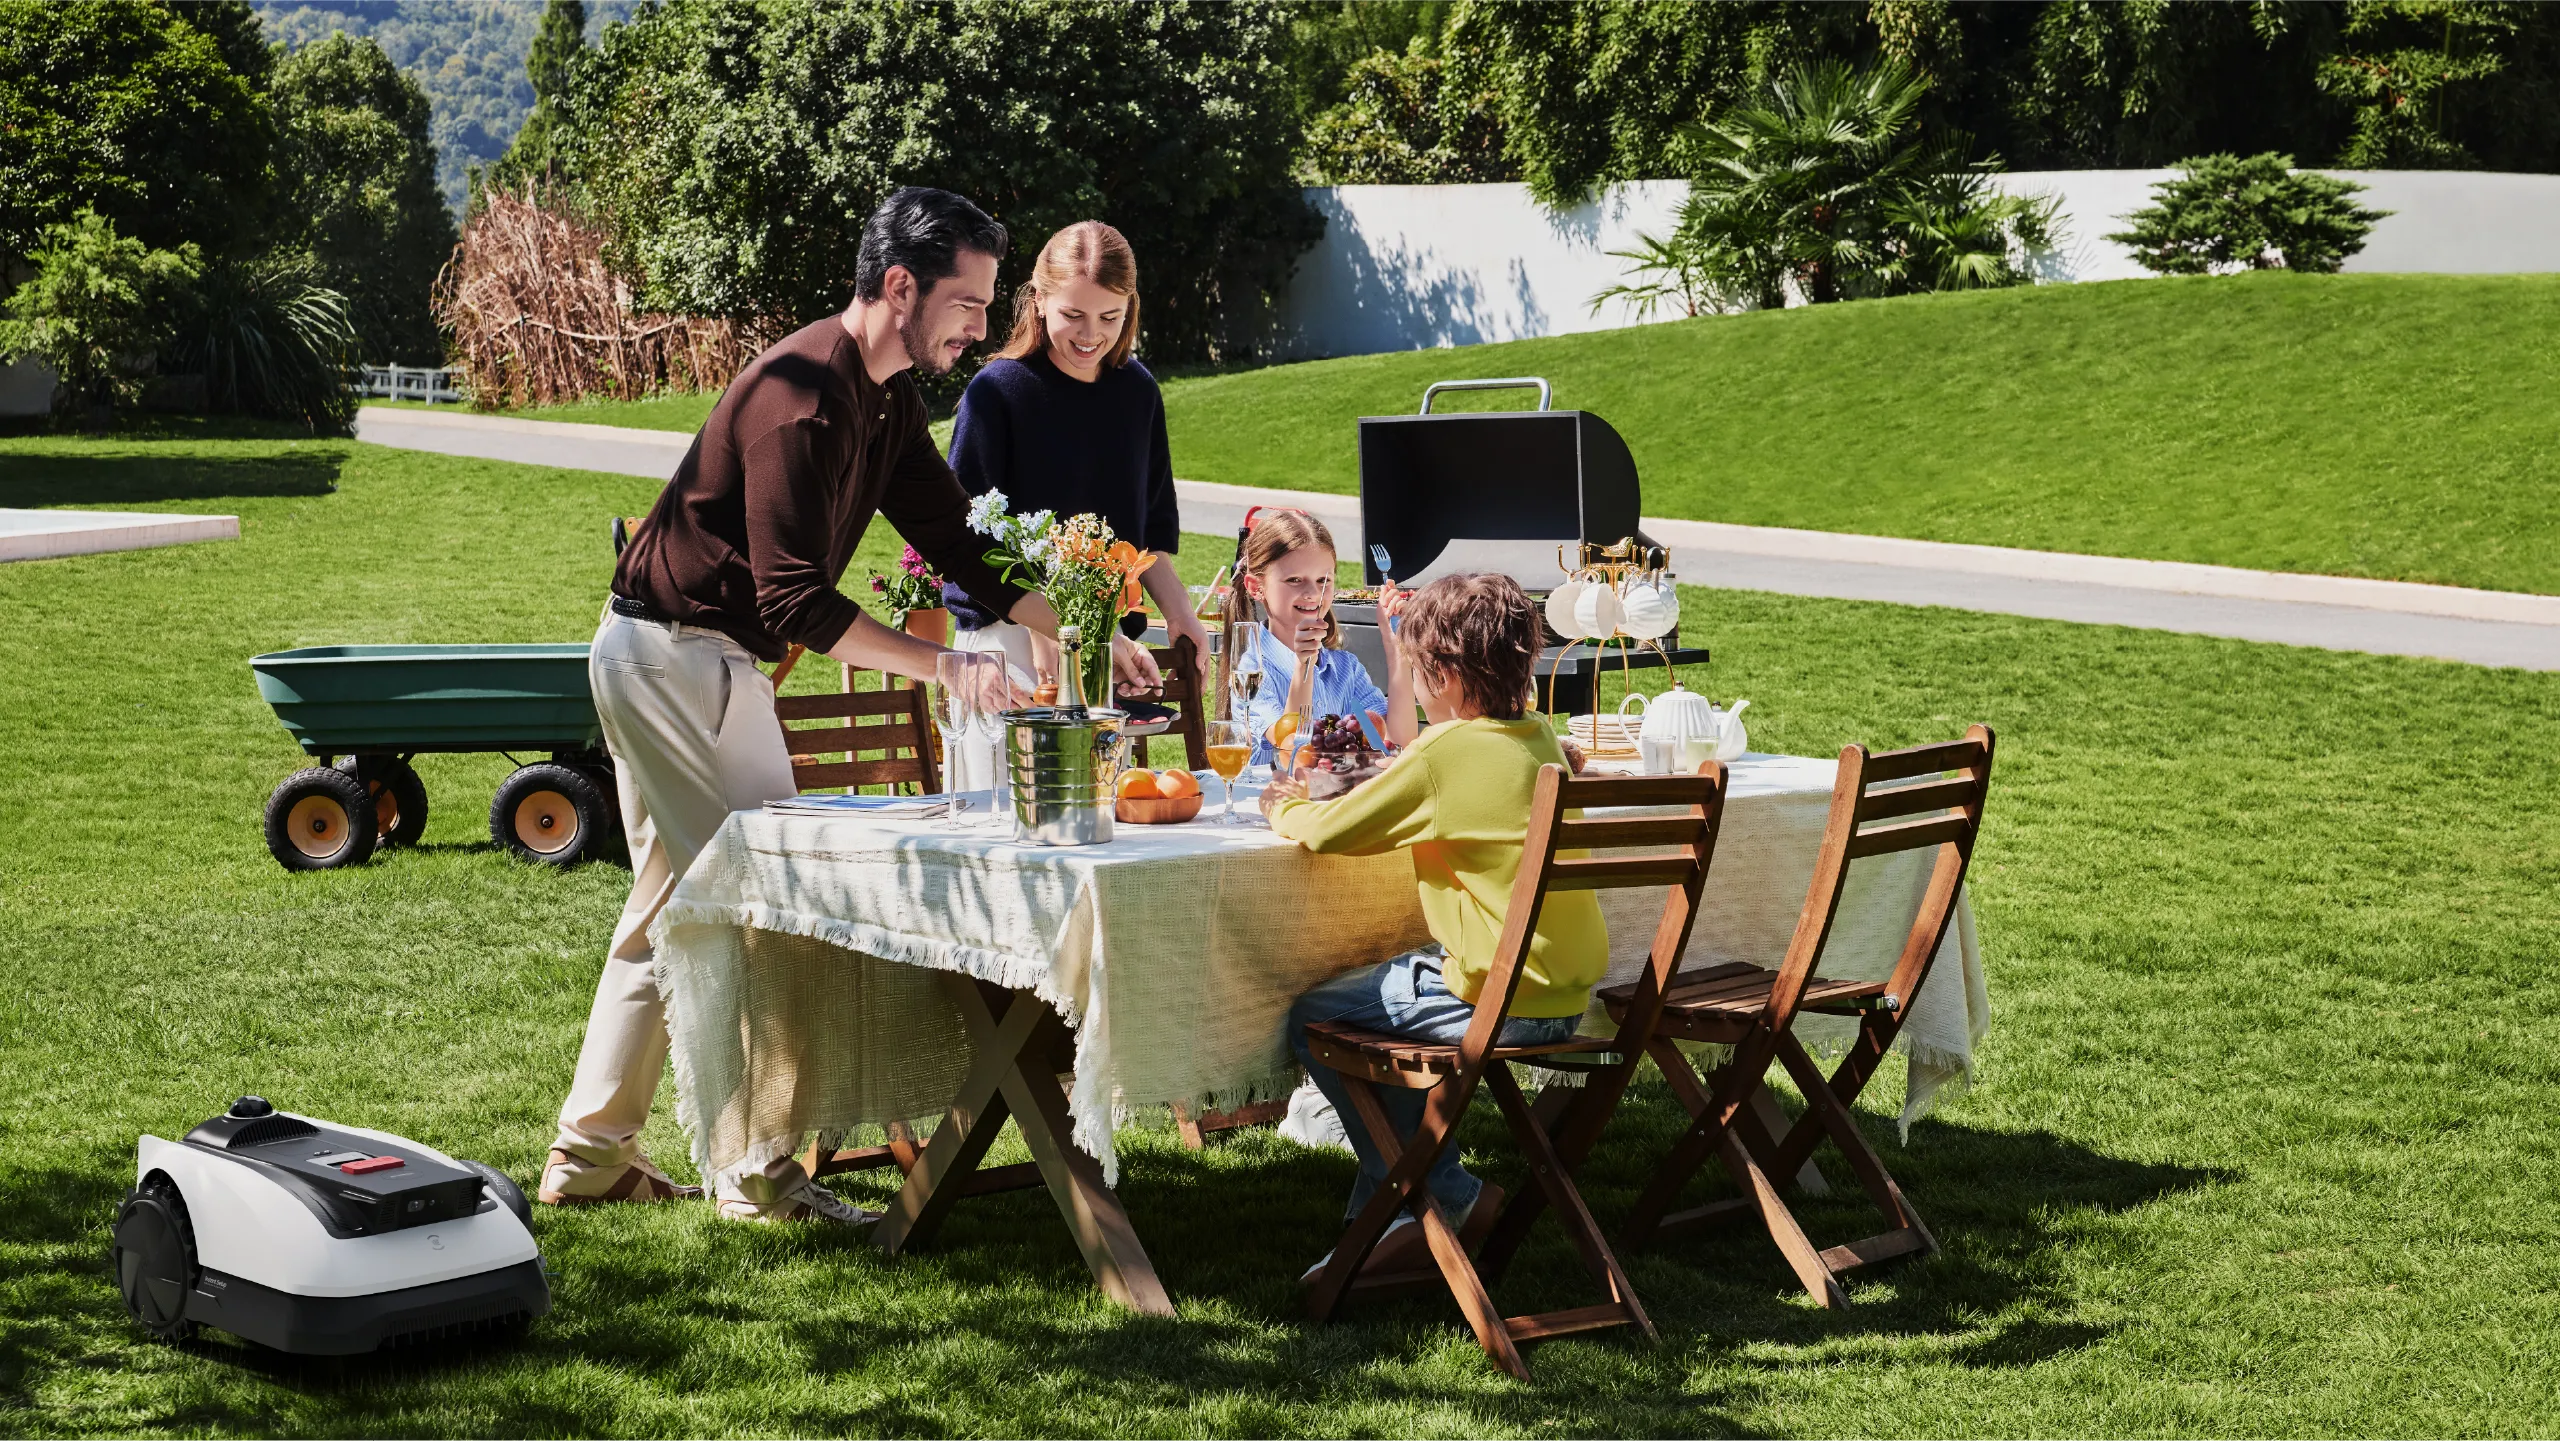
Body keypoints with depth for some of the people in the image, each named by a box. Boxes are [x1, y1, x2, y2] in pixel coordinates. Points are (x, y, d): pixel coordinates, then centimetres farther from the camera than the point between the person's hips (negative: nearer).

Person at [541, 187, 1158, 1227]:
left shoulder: (886, 398, 8)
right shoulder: (804, 396, -24)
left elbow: (956, 542, 12)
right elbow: (796, 603, -29)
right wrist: (944, 665, -29)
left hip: (695, 660, 11)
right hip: (674, 654, -11)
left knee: (676, 903, 15)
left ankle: (589, 1156, 22)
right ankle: (759, 1175, -2)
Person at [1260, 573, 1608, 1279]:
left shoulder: (1444, 752, -17)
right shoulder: (1538, 733, 7)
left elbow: (1326, 831, -13)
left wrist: (1286, 807, 10)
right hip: (1569, 995, 9)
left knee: (1311, 1018, 8)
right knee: (1380, 990, 29)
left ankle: (1450, 1196, 13)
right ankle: (1386, 1213, 29)